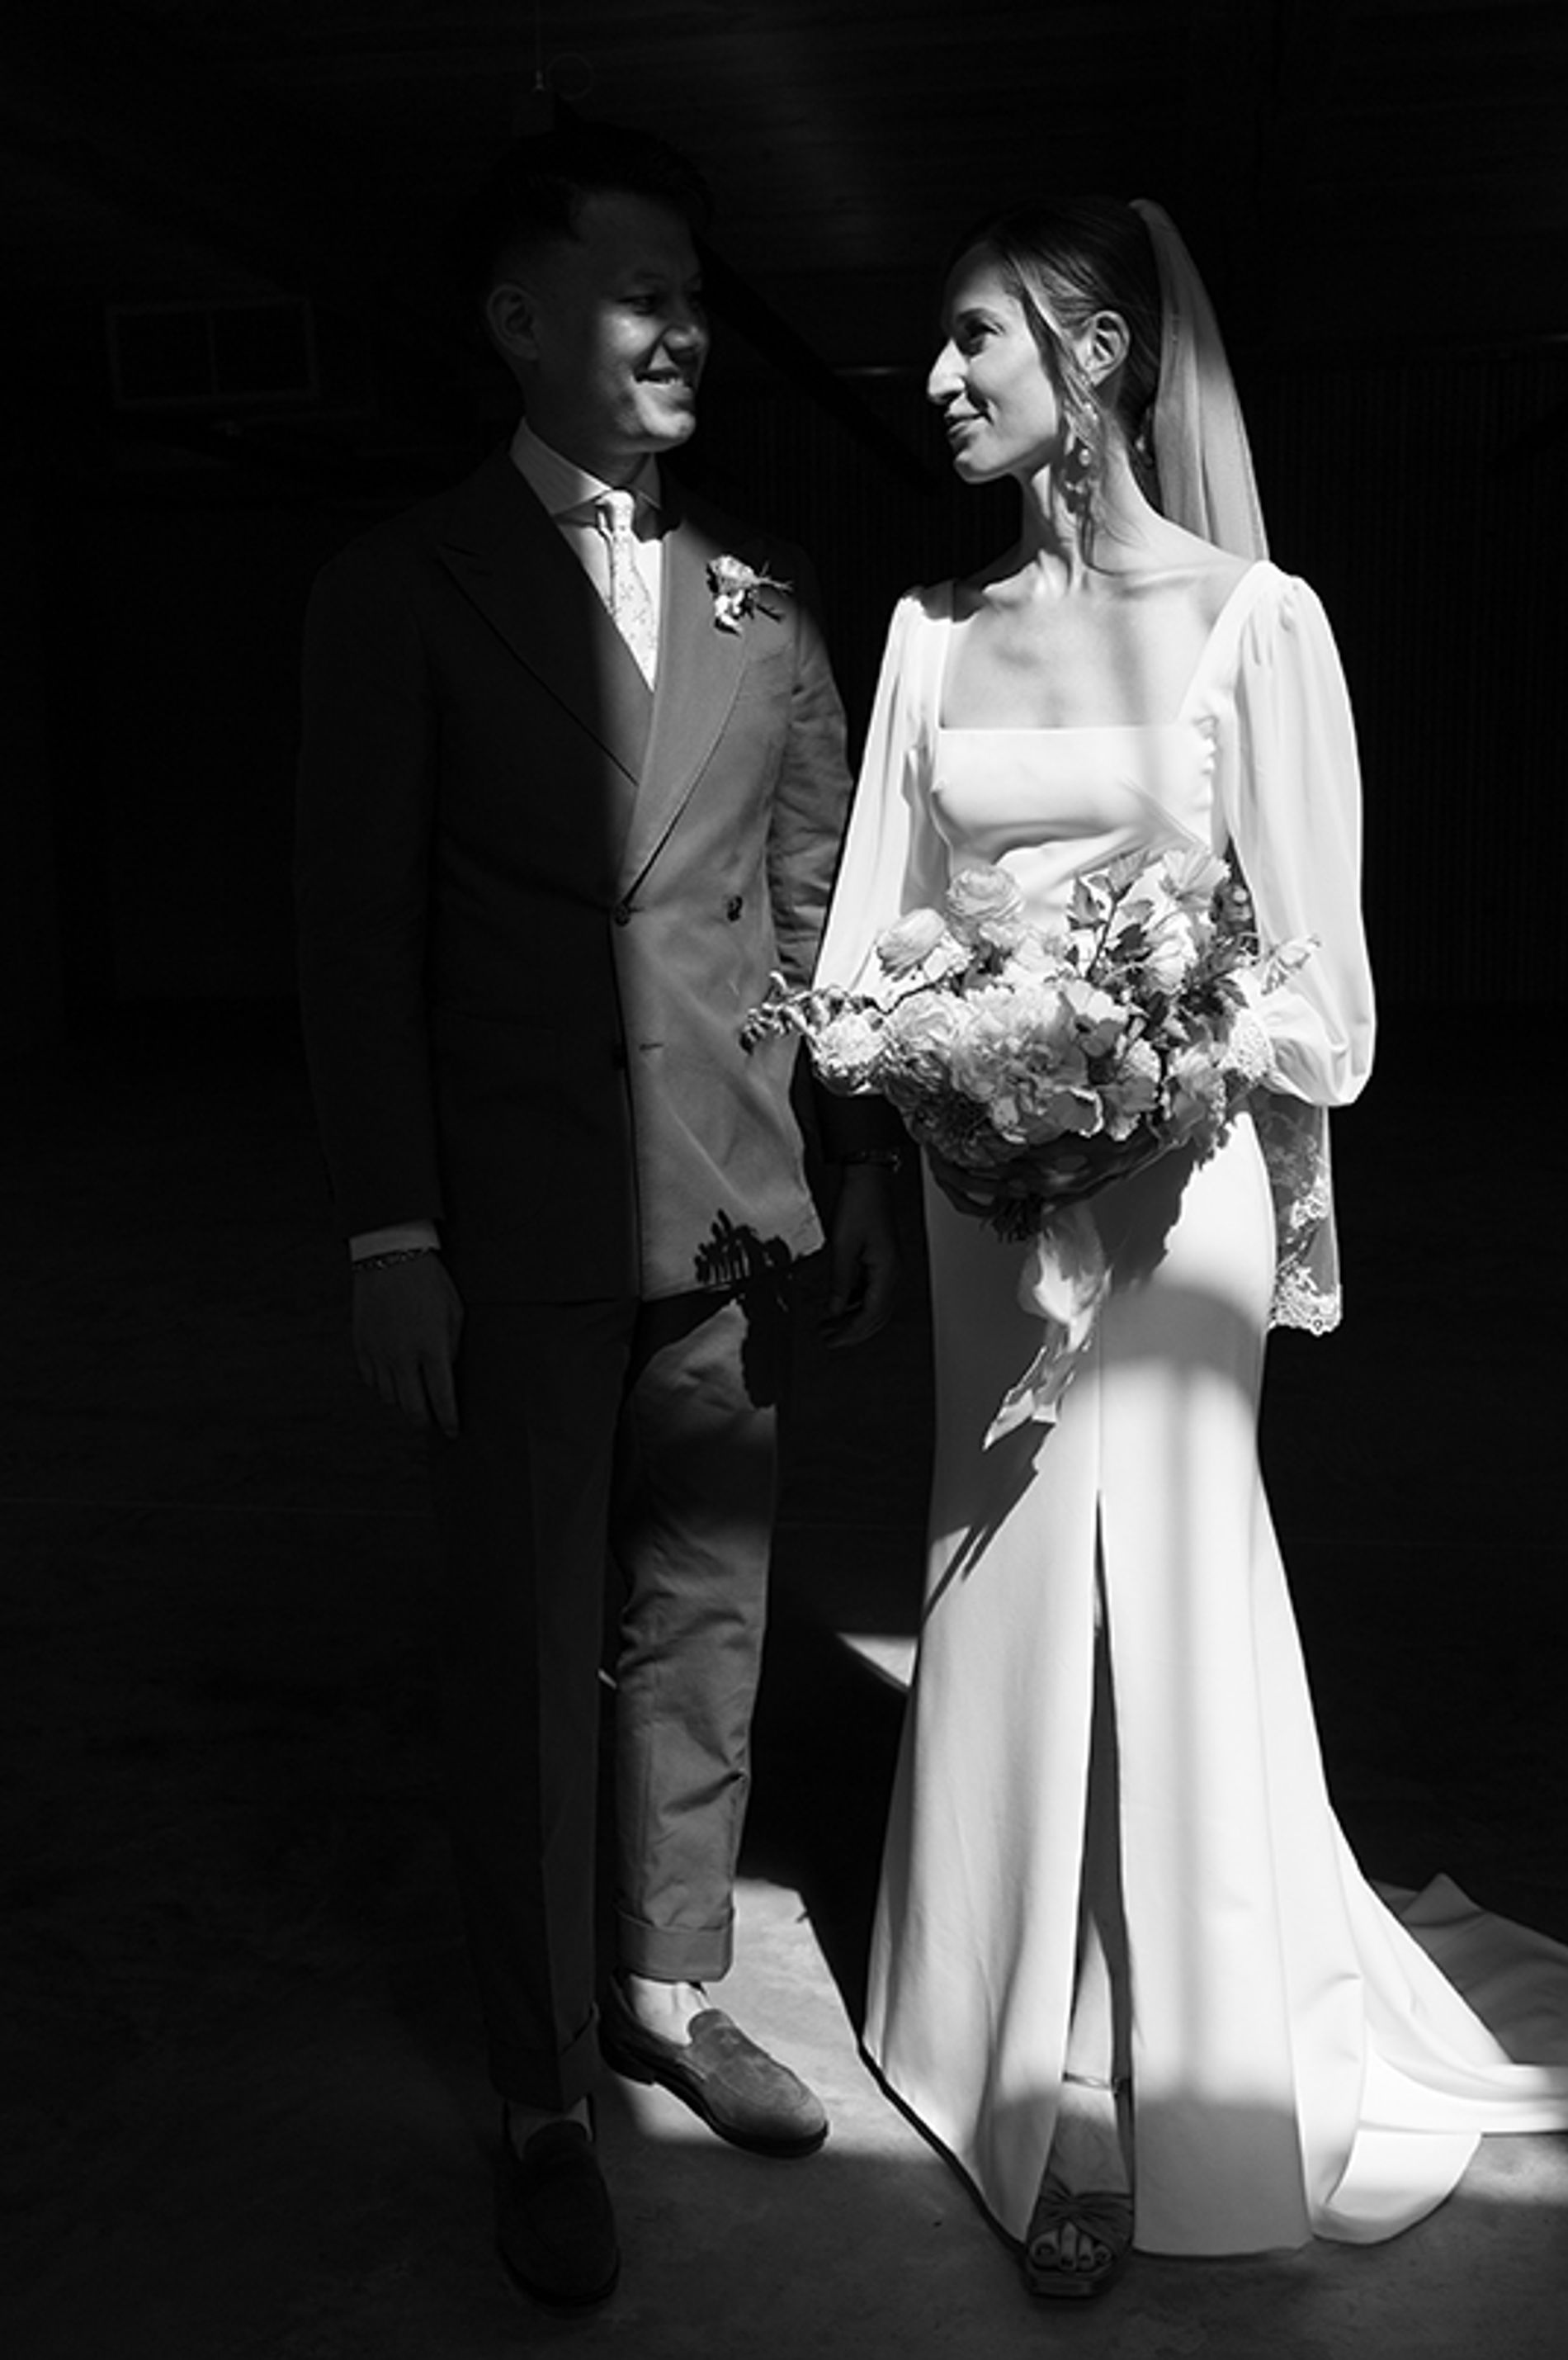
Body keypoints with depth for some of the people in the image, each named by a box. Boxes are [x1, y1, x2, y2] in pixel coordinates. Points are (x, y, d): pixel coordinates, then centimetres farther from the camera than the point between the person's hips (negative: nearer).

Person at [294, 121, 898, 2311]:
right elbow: (359, 934, -5)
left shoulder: (766, 589, 9)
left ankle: (676, 1988, 35)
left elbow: (820, 892, 11)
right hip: (523, 1227, -4)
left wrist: (862, 1165, 8)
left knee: (707, 1619, 14)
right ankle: (544, 2096, 22)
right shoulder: (404, 587, -2)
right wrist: (391, 1238, -10)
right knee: (530, 1658, 6)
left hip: (734, 1215, 4)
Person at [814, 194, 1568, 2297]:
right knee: (1008, 1592, 11)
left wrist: (1299, 1204, -5)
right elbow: (872, 934, 7)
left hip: (1174, 1165, -4)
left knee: (1161, 1583, 3)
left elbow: (1307, 949, -4)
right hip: (981, 1176, 5)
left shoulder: (1250, 618, -5)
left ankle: (1175, 2089, 22)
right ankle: (1049, 2072, 28)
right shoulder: (933, 629, 7)